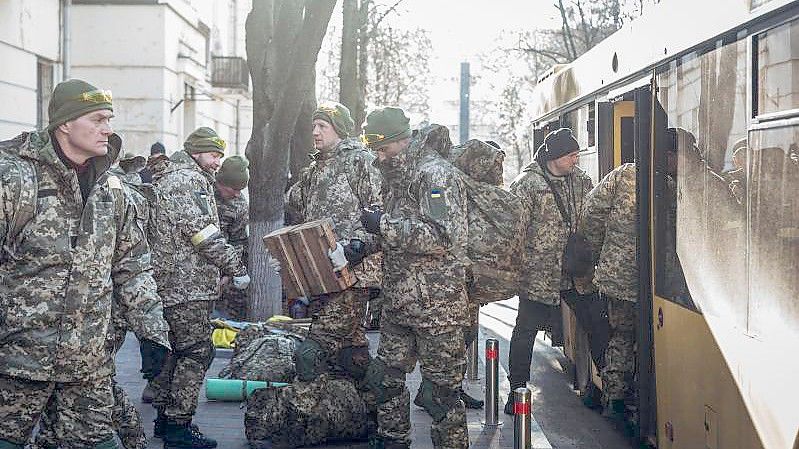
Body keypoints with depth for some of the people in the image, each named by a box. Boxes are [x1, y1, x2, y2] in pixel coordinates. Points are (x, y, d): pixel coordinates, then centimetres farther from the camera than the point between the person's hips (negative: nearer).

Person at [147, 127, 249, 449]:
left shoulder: (166, 178, 22)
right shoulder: (189, 180, -11)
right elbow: (203, 233, -19)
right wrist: (236, 268, -14)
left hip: (168, 283, 11)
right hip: (189, 284, -11)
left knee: (174, 350, 16)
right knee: (197, 352, -8)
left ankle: (165, 419, 22)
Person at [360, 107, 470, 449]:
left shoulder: (436, 175, -13)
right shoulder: (395, 176, 15)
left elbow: (442, 237, -25)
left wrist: (384, 225, -22)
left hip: (436, 305, -9)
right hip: (399, 302, 9)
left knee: (442, 389, -1)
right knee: (385, 378, 15)